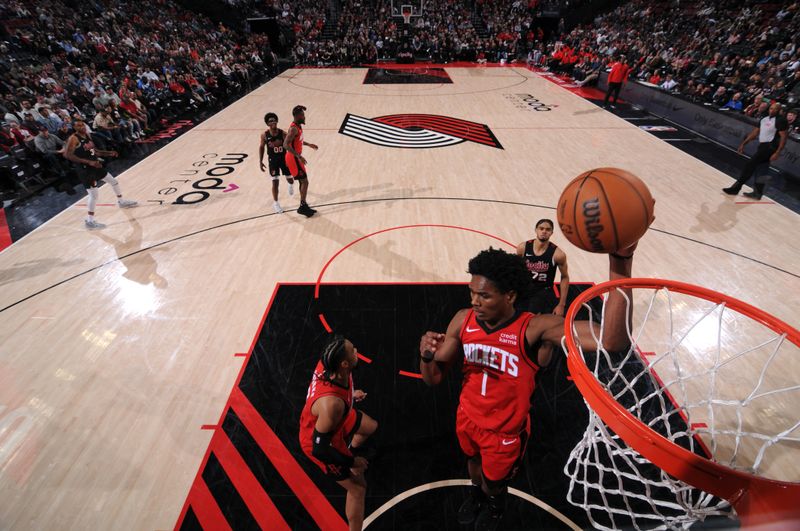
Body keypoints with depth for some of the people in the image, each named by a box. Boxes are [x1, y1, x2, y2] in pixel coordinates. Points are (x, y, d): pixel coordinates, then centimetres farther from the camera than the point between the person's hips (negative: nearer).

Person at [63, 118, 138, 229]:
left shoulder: (87, 134, 8)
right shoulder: (73, 139, -17)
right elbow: (67, 155, -26)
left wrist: (108, 153, 9)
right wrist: (88, 162, -32)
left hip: (95, 166, 9)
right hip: (85, 169, -8)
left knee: (114, 181, 23)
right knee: (93, 194, -10)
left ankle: (121, 201, 46)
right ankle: (90, 221, -2)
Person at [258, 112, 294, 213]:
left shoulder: (283, 133, -13)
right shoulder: (264, 135, -10)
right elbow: (261, 147, 3)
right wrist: (260, 161, 0)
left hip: (284, 158, 1)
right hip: (273, 160, -1)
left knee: (290, 179, 12)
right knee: (275, 182, -4)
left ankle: (291, 184, 53)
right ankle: (275, 203, 11)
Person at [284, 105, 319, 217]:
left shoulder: (298, 126, 9)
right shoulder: (294, 128, -21)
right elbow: (286, 145, -29)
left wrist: (309, 144, 30)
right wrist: (299, 156, -35)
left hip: (296, 157, 10)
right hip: (293, 158, -10)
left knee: (303, 182, 13)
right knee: (304, 182, -6)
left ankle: (304, 206, 21)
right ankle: (302, 207, 0)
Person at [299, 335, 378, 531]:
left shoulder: (328, 364, -26)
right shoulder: (332, 403, -46)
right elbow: (319, 447, -32)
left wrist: (350, 394, 14)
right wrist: (351, 462, -16)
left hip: (334, 420, 7)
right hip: (320, 443, -7)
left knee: (370, 427, 28)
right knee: (357, 488, 8)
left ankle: (351, 449, 63)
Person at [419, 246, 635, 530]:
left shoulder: (535, 328, -33)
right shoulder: (463, 320, -20)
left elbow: (612, 340, -49)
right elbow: (433, 378, -12)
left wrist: (620, 264, -58)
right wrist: (427, 356, -36)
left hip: (505, 431, -3)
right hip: (467, 418, 3)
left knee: (494, 484, 27)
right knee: (473, 460, 34)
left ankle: (495, 503, 65)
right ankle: (476, 492, 70)